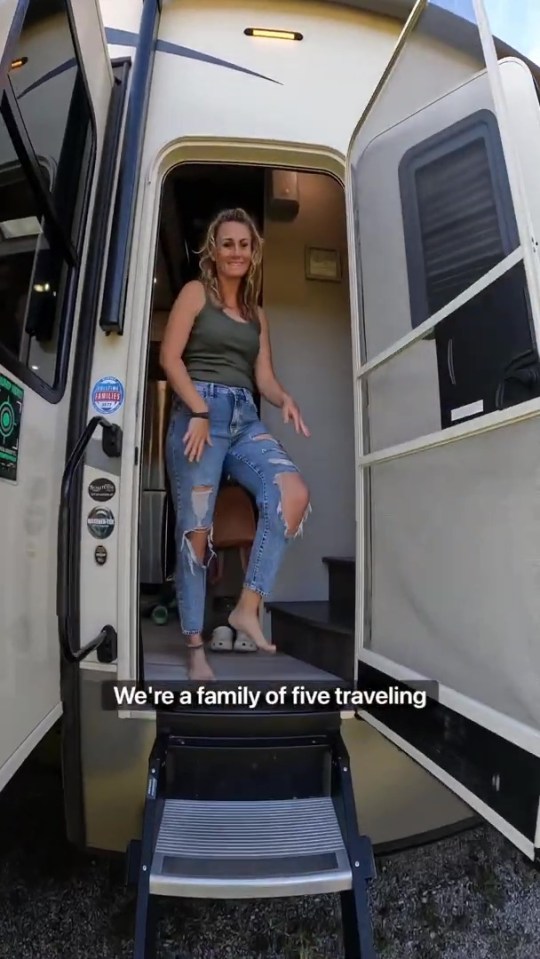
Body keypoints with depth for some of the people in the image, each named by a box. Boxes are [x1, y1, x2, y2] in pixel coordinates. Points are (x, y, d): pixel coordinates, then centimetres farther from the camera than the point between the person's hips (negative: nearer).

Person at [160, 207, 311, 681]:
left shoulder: (257, 313, 24)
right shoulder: (196, 292, 11)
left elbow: (264, 376, 16)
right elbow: (170, 356, -1)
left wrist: (286, 399, -6)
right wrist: (200, 411, -14)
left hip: (245, 418, 5)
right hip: (199, 412, -4)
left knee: (294, 492, -22)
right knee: (196, 529, -6)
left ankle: (248, 607, -11)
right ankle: (196, 646, 7)